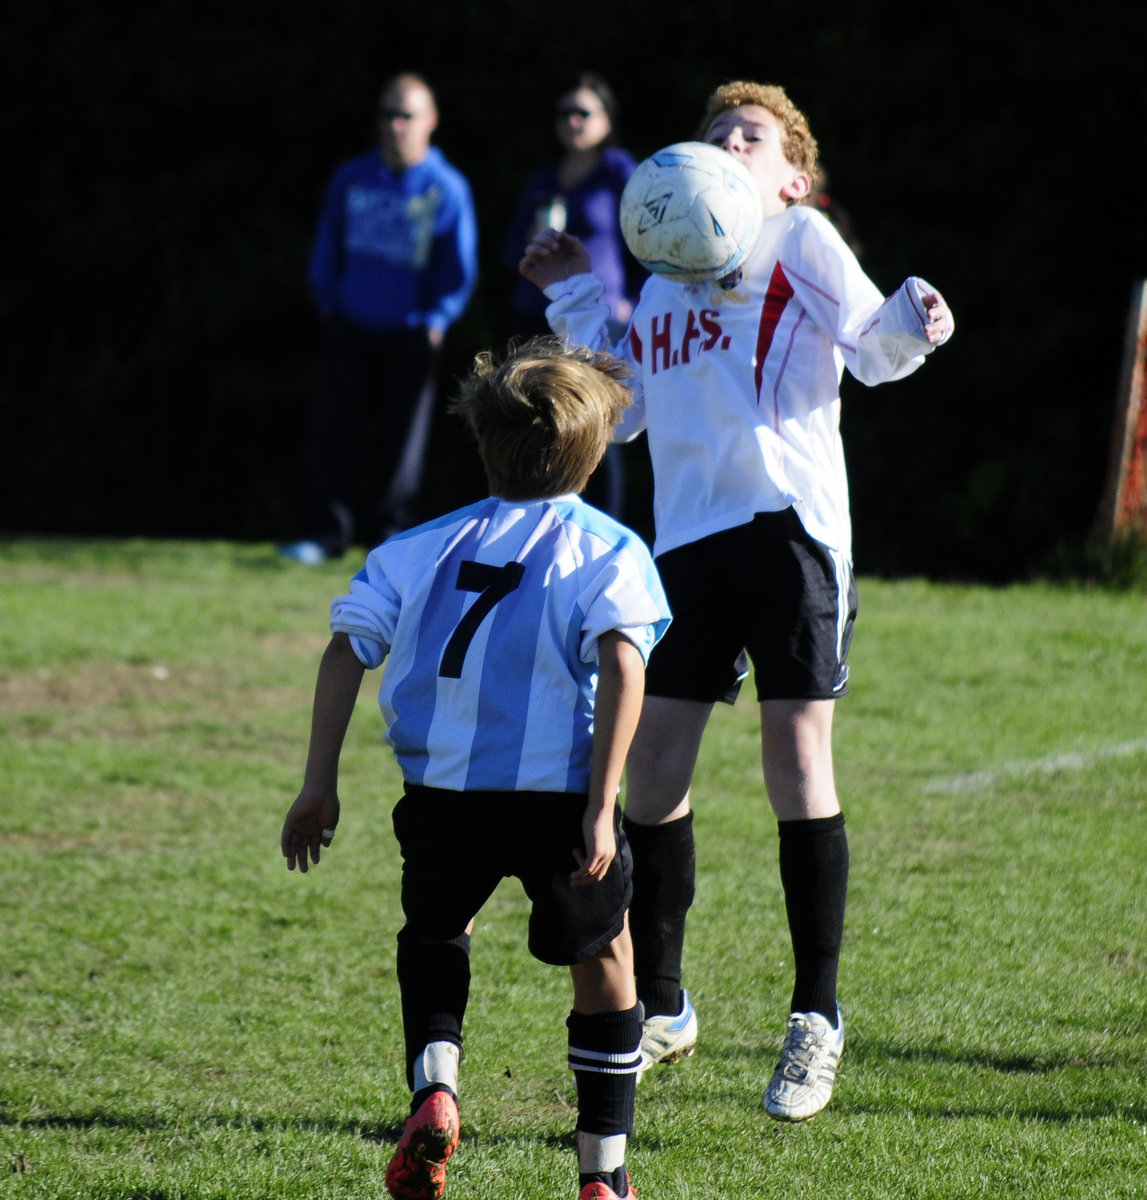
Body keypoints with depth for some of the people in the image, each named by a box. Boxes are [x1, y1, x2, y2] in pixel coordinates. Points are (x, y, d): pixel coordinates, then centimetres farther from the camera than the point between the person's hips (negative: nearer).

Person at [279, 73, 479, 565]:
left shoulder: (447, 189, -4)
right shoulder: (351, 179, 6)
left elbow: (460, 269, 0)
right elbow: (326, 253, 16)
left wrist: (435, 322, -6)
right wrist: (329, 306, 10)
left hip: (410, 338, -3)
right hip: (349, 334, 3)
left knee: (401, 441, 1)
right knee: (331, 434, -3)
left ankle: (391, 532, 9)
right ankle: (324, 532, -1)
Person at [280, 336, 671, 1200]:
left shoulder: (423, 549, 15)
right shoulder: (609, 552, 5)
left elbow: (347, 649, 7)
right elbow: (623, 666, -11)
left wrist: (320, 785, 8)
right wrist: (601, 806, -15)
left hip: (443, 794, 2)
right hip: (560, 788, -2)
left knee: (436, 933, 29)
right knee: (604, 957, 19)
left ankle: (434, 1087, 3)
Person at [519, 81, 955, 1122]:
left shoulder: (800, 240, 6)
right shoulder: (664, 273, 22)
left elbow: (871, 348, -3)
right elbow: (624, 405, 28)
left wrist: (913, 323, -24)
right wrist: (577, 303, 28)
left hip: (788, 521, -6)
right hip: (687, 531, 6)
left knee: (798, 755, -7)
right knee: (652, 762, 4)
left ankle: (817, 1020, 1)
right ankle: (659, 1010, 18)